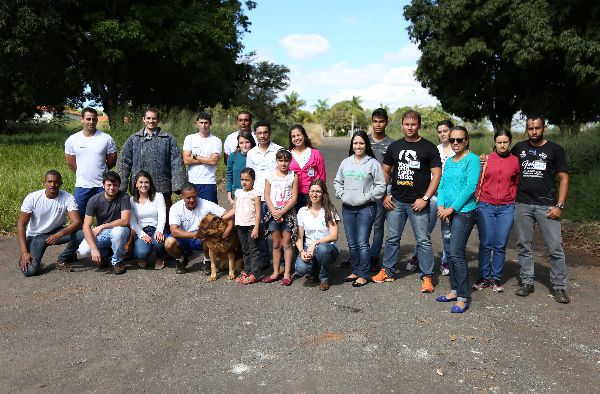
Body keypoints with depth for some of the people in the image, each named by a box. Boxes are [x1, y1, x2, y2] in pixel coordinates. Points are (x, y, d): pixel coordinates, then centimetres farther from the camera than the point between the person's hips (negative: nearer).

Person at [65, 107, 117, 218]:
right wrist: (82, 172, 8)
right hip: (81, 185, 1)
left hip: (102, 185, -1)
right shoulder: (72, 140, 1)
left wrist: (100, 171, 8)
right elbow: (70, 162, 9)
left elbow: (112, 160, 4)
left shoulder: (106, 138, -3)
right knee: (79, 217, 7)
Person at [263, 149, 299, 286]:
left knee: (287, 244, 0)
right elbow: (267, 196, 2)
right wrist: (274, 212, -10)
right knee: (276, 244, 9)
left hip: (288, 213, -2)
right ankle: (275, 272, 17)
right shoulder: (270, 176, 5)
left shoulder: (293, 176, 0)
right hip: (273, 213, 2)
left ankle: (287, 274, 5)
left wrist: (281, 212, -13)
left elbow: (294, 198, -5)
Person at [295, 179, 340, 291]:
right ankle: (314, 272, 9)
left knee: (322, 248, -38)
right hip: (308, 249, 1)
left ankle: (324, 279, -9)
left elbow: (334, 236, -11)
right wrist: (301, 251, -15)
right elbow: (299, 237, 4)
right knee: (301, 268, -31)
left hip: (327, 247, -1)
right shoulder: (302, 211, 6)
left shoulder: (330, 211, -2)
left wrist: (315, 243, -22)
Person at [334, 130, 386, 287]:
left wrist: (368, 196, -10)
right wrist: (341, 194, 4)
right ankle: (355, 271, 26)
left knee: (362, 243, -6)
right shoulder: (345, 162, 10)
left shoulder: (373, 163, -4)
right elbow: (337, 181, 19)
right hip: (347, 208, 5)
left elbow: (381, 185, -4)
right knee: (352, 243, 12)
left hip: (365, 208, -5)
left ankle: (363, 275, 5)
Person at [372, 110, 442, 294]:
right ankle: (388, 272, 23)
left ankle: (427, 277, 8)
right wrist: (385, 195, 5)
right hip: (396, 201, 4)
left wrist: (425, 198, -12)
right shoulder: (394, 146, 9)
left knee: (423, 240, 0)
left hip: (418, 203, -4)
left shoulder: (429, 148, -2)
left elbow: (436, 175, -5)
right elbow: (385, 171, 15)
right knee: (392, 238, 11)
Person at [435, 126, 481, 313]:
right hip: (449, 212, 8)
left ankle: (463, 298, -2)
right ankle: (455, 291, 23)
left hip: (464, 212, -8)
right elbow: (442, 185, 14)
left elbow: (470, 187, -15)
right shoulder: (449, 161, 15)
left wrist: (451, 208, -14)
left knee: (456, 253, -10)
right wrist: (441, 206, -3)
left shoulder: (472, 159, -8)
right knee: (452, 252, 12)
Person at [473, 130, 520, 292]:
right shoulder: (485, 159, 2)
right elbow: (478, 183, 6)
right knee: (485, 244, 3)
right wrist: (477, 202, 2)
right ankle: (484, 277, 15)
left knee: (500, 246, 4)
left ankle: (496, 278, 16)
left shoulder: (515, 161, 5)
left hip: (506, 208, 1)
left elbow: (517, 184, 16)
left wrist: (513, 200, 9)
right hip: (486, 207, -1)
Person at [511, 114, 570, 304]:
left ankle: (558, 286, 7)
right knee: (524, 245, 7)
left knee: (555, 247, -3)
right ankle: (527, 282, 18)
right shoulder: (519, 148, 11)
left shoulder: (555, 149, 4)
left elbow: (564, 178, 2)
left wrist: (559, 206, -7)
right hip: (522, 205, 3)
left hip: (547, 206, -2)